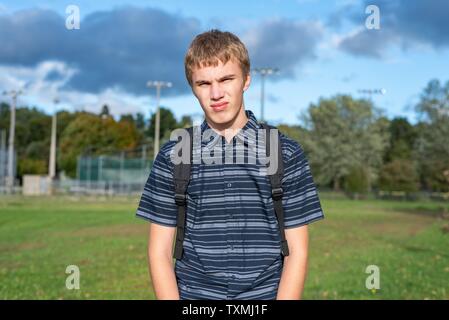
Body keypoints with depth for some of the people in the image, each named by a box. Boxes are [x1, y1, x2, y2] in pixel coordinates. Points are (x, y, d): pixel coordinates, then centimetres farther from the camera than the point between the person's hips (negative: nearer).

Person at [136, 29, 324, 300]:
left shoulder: (287, 154, -3)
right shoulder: (173, 156, -2)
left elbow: (297, 251, -3)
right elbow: (160, 252, -1)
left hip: (266, 294, 0)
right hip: (193, 293, 1)